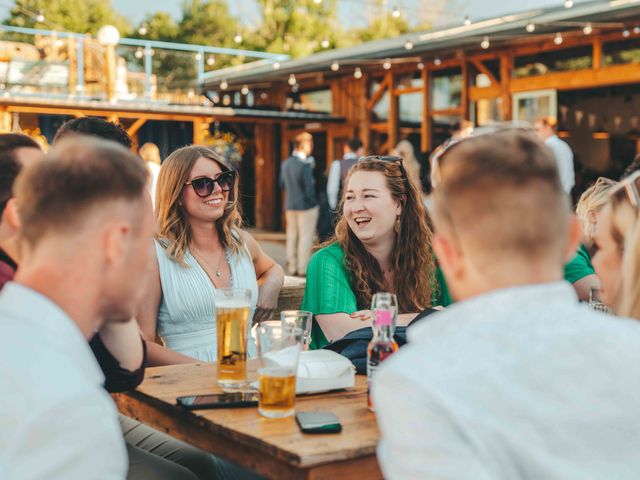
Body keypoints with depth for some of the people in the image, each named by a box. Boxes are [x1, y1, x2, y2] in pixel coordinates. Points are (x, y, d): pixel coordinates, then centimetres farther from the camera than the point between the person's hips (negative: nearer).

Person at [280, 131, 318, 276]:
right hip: (306, 206, -7)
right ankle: (302, 268, 3)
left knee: (291, 236, 13)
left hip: (290, 205, 7)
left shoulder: (286, 163, 3)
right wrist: (313, 201, -4)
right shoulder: (305, 165, -20)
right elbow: (309, 188, -20)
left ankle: (291, 267, 18)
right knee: (305, 237, 1)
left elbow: (282, 184, 13)